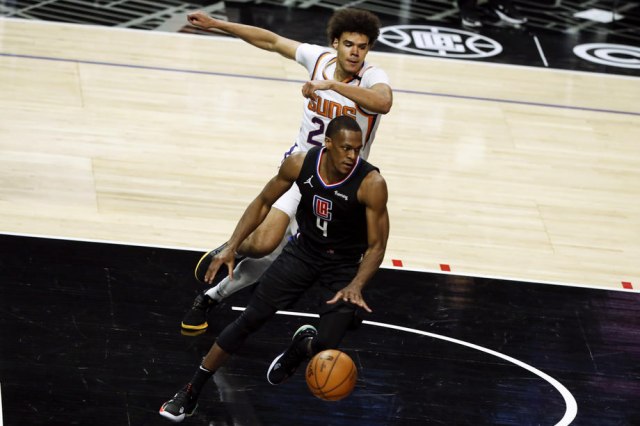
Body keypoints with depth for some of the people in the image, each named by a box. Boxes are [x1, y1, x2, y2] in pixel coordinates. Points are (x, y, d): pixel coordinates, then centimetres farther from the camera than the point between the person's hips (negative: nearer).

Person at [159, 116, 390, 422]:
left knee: (325, 348, -14)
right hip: (303, 250, 2)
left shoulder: (371, 183, -28)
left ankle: (303, 344, 27)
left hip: (346, 266, -2)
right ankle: (192, 391, 7)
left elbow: (377, 246, -19)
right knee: (250, 319, -5)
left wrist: (356, 285, -37)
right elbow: (264, 202, -1)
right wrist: (231, 247, -10)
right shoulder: (300, 164, -18)